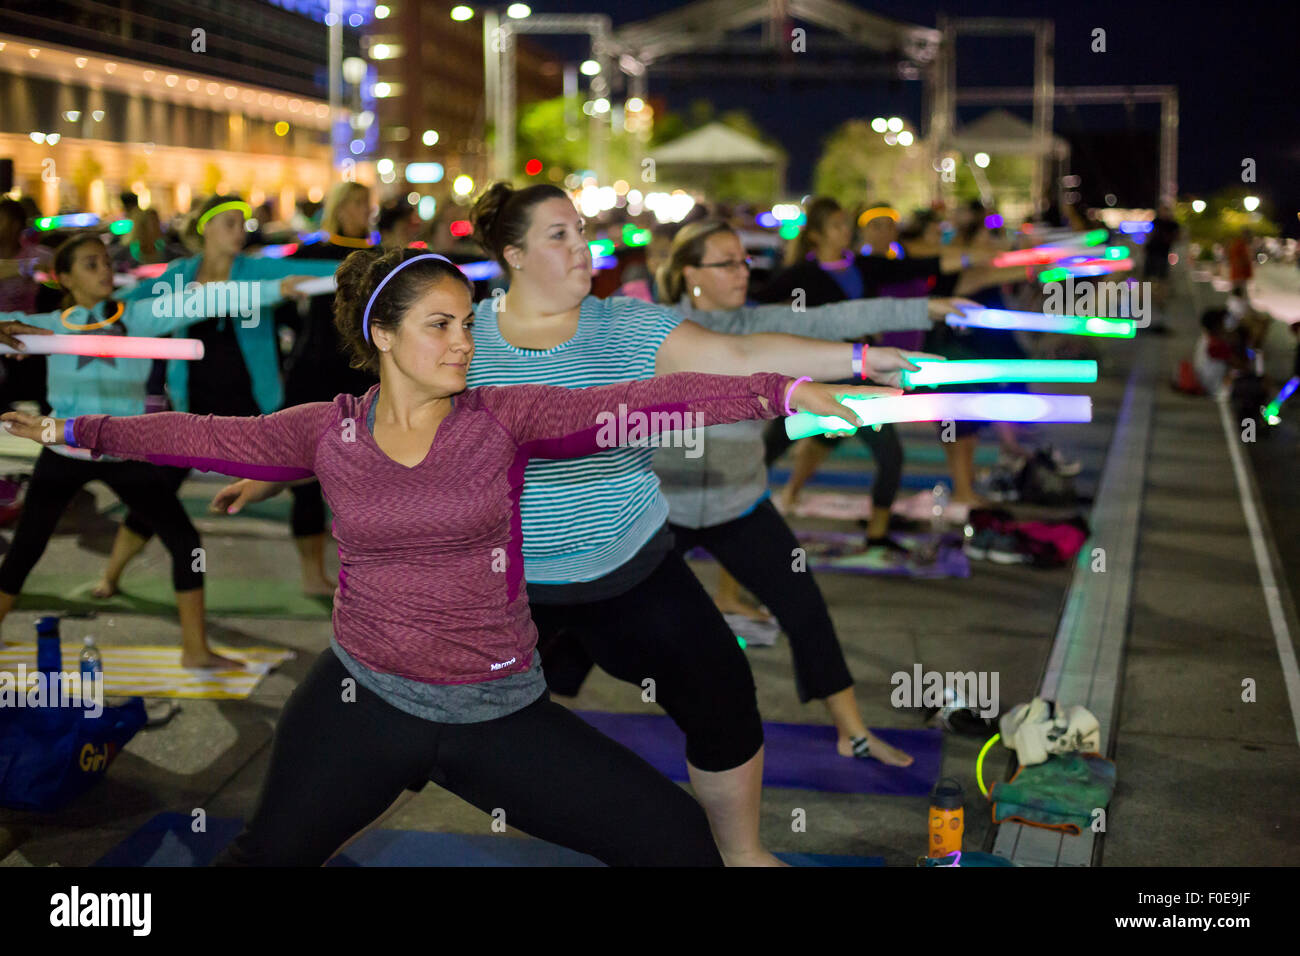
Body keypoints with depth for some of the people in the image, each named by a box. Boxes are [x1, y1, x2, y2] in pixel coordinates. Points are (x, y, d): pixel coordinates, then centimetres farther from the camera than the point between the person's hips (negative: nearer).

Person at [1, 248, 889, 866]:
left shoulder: (506, 419, -8)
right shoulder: (329, 432, -2)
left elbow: (644, 402, -19)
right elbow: (207, 436, 8)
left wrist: (786, 390, -28)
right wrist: (72, 429, 14)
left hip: (499, 712, -1)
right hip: (363, 700, 1)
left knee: (674, 835, -5)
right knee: (266, 853, 11)